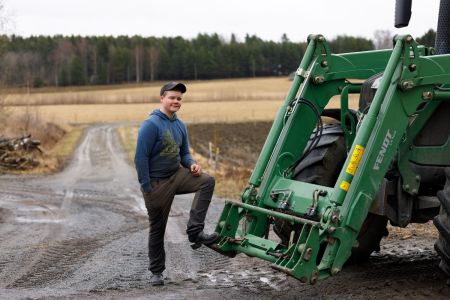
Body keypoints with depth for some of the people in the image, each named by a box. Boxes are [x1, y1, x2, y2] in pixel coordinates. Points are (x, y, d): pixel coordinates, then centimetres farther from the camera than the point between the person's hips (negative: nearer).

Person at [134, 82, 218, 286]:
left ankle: (194, 231, -18)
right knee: (157, 228, 5)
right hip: (157, 183, -6)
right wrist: (146, 188, -18)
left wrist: (192, 164, -9)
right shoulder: (151, 125, -17)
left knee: (207, 181, -18)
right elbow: (141, 157, -19)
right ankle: (156, 272, 22)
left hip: (177, 175, 6)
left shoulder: (180, 125, 6)